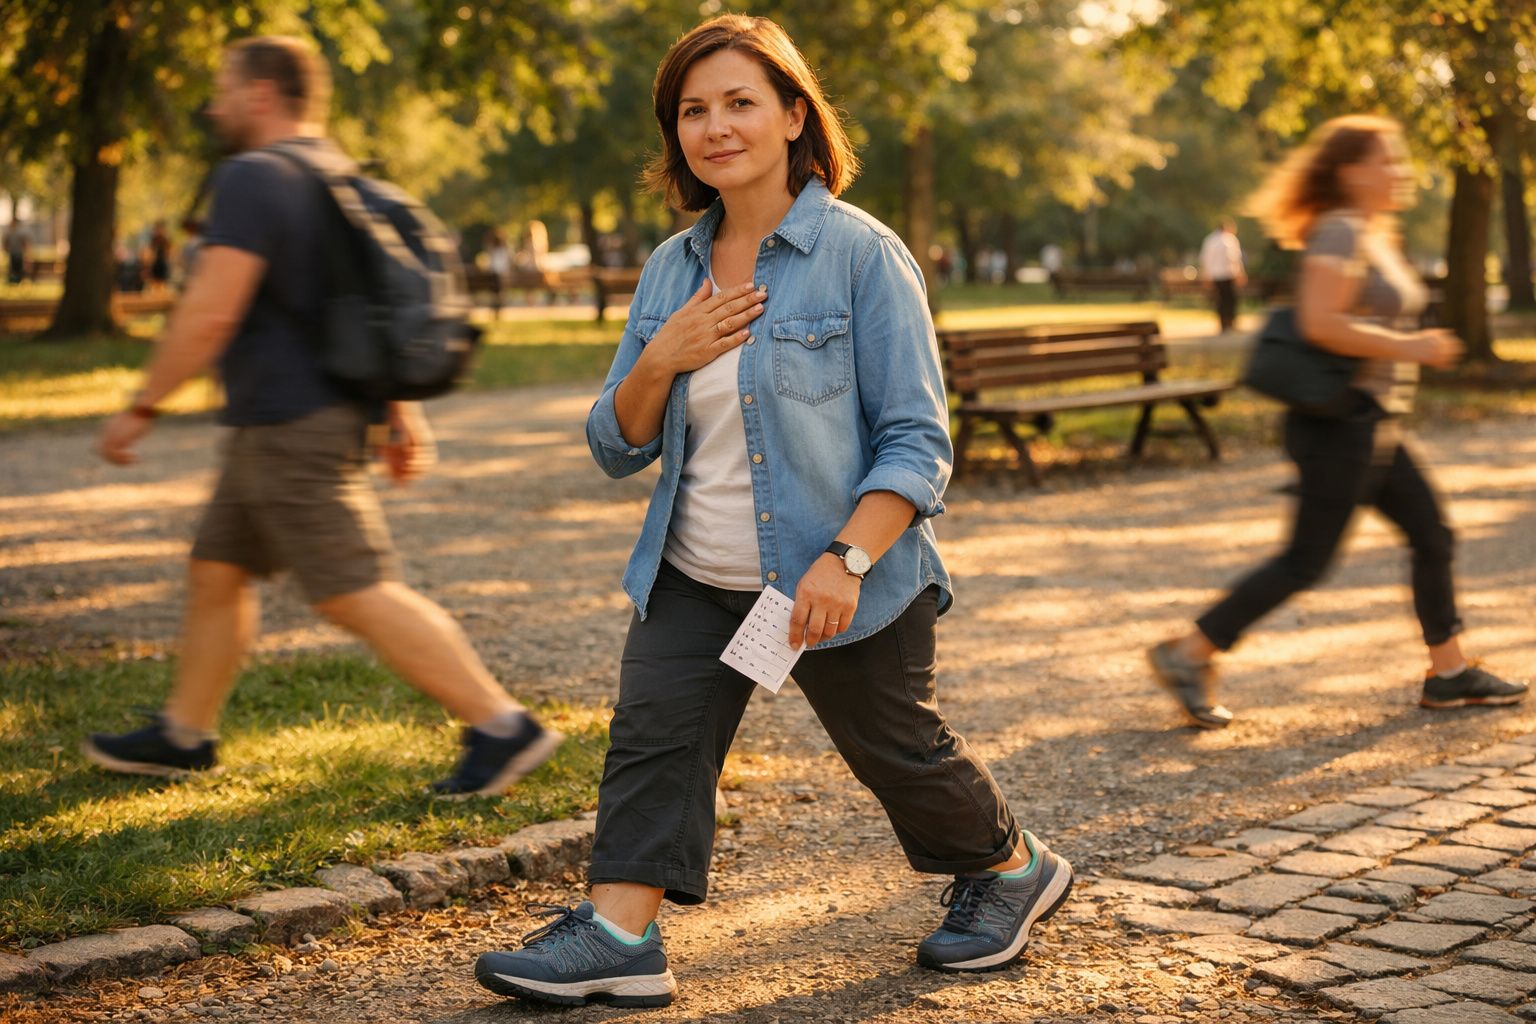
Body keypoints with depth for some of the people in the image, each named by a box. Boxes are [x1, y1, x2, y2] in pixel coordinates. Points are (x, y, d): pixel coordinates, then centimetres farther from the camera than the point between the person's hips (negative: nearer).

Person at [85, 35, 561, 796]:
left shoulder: (253, 178, -16)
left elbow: (209, 313, -23)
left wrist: (141, 407, -15)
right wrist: (403, 415, 19)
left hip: (293, 431, -10)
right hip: (278, 427, 10)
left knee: (359, 596, -9)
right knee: (216, 573, 18)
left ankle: (502, 727, -7)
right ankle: (182, 736, 29)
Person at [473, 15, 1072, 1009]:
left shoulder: (862, 254, -12)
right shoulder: (670, 270, 5)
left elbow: (917, 442, -14)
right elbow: (617, 449, 8)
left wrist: (846, 559, -26)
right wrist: (659, 363, -13)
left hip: (841, 585, -5)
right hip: (695, 580, 5)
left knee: (899, 748, 11)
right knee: (651, 731, -8)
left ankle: (1014, 867, 36)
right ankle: (619, 935, -2)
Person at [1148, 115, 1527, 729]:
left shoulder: (1377, 235, 15)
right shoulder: (1340, 232, -16)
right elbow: (1319, 322, -27)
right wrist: (1408, 348, -22)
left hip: (1375, 425, 10)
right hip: (1342, 424, -10)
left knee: (1431, 536, 12)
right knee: (1306, 561, -6)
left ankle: (1449, 675, 22)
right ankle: (1187, 656, 1)